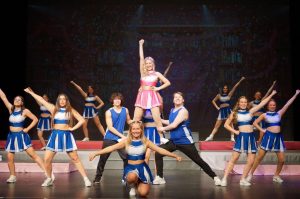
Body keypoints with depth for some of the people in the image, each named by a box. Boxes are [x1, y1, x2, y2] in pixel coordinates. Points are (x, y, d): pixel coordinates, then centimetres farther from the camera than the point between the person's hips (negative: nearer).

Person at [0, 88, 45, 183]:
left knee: (33, 155, -7)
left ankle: (47, 172, -8)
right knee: (10, 157, 4)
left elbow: (35, 119, -3)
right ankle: (12, 176, 20)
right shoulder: (11, 108, 5)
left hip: (21, 135, -4)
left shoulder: (25, 111, -7)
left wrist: (27, 129, -9)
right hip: (11, 136, 4)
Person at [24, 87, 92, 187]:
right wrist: (31, 92, 9)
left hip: (67, 136, -2)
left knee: (75, 159, -2)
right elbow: (41, 100, 8)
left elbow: (82, 120, 0)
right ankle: (49, 179, 16)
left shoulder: (71, 110, 3)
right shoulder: (54, 109, 7)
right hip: (55, 136, 2)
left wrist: (73, 128, -7)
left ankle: (85, 179, 1)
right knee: (47, 159, -3)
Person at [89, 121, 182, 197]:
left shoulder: (145, 142, -1)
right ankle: (132, 187, 2)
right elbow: (111, 148, -9)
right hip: (130, 167, -1)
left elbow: (160, 150, -2)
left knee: (143, 193, -15)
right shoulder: (126, 141, -3)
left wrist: (175, 156, -7)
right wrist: (96, 153, -18)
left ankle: (139, 184, 24)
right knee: (132, 177, -38)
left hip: (142, 168, 1)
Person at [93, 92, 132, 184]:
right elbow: (110, 127, -13)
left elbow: (129, 121, 20)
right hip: (109, 139, -2)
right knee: (103, 158, 3)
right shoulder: (109, 112, -8)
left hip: (120, 138, 2)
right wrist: (122, 135, -18)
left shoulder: (125, 110, 3)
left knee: (127, 157, -8)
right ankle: (97, 178, 14)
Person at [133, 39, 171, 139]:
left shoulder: (157, 74, 8)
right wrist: (141, 45, 4)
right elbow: (141, 58, 5)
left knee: (157, 118, -8)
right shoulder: (143, 72, 11)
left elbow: (168, 83, 7)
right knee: (136, 119, -2)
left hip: (152, 96, -2)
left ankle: (162, 138, -3)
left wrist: (158, 88, -1)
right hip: (142, 96, 2)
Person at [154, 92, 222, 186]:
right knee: (158, 153, -8)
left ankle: (215, 177, 13)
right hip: (174, 141, 7)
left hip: (185, 142, -7)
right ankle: (160, 178, 1)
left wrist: (163, 128, -7)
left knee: (198, 160, -2)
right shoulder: (172, 110, 10)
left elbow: (174, 125, -22)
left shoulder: (183, 111, -16)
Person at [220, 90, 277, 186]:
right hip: (241, 136, -3)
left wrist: (271, 95, 8)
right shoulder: (235, 113, 4)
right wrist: (235, 131, -5)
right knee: (234, 159, -7)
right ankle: (224, 179, -6)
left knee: (251, 161, 1)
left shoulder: (250, 112, 9)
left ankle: (243, 179, 13)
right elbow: (226, 124, 6)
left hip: (251, 137, 3)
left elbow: (262, 104, 9)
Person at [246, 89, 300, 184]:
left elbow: (288, 104, 7)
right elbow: (255, 123, 6)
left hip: (278, 137, 3)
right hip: (268, 136, -3)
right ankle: (250, 174, 4)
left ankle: (276, 176, 19)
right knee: (259, 157, -3)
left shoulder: (279, 113, 11)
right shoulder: (264, 115, 4)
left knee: (281, 160, 1)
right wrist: (262, 130, -3)